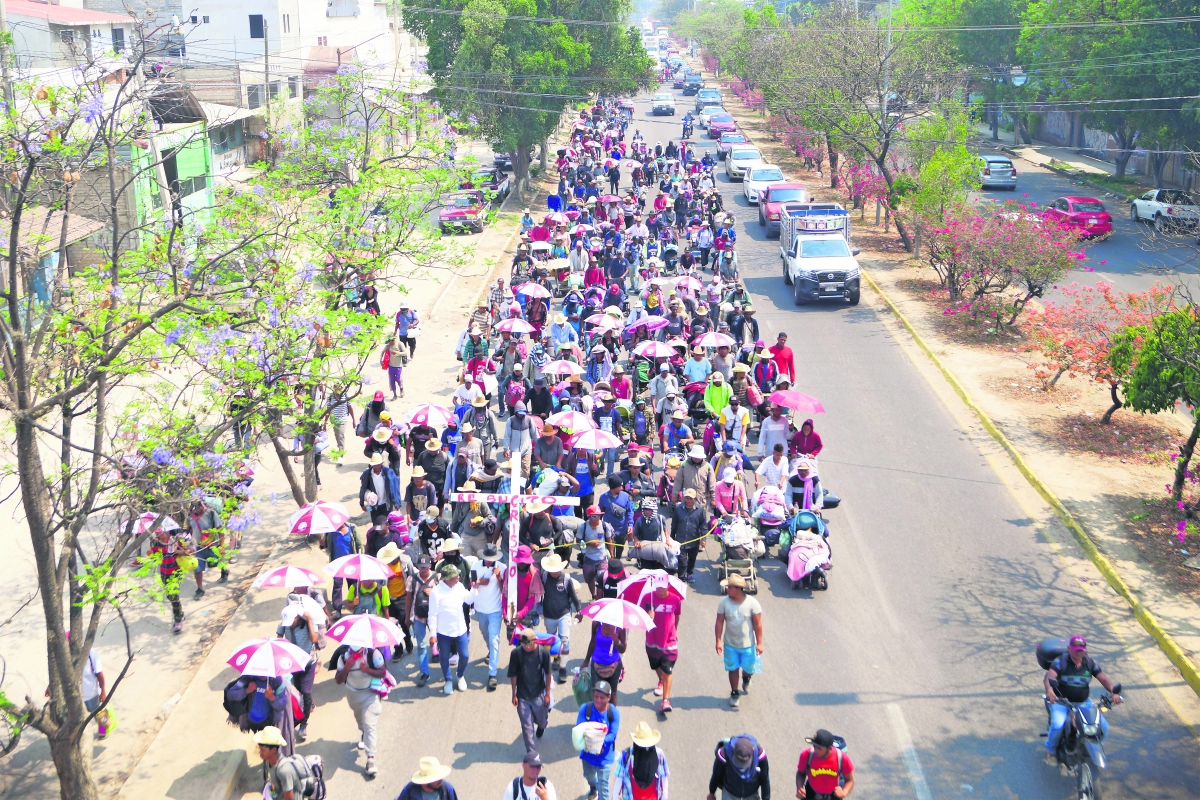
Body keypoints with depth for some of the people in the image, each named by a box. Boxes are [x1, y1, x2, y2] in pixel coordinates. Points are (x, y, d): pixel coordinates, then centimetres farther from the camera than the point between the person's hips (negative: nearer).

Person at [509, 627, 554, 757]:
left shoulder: (544, 653, -15)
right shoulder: (516, 653, -15)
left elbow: (547, 674, -5)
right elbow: (513, 675, -6)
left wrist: (547, 694, -2)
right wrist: (514, 694, -2)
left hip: (538, 694, 0)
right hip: (522, 696, 0)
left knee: (541, 720, 17)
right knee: (527, 726, 2)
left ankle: (541, 725, 55)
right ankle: (532, 754, 14)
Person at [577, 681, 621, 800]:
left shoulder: (614, 712, -21)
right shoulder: (585, 708, -19)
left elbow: (613, 735, -22)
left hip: (605, 755, -3)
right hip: (588, 753, 3)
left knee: (603, 786, -3)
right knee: (588, 776, 31)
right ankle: (593, 788, 66)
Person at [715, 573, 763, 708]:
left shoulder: (752, 603, -18)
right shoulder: (724, 602, -14)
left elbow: (757, 624, -11)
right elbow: (719, 622, -7)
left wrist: (759, 643, -9)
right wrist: (718, 641, -10)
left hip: (748, 645, -1)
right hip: (730, 644, 1)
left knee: (749, 669, 13)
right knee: (733, 669, 11)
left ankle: (746, 679, 49)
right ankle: (734, 693, 33)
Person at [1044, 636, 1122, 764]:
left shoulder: (1090, 663, 3)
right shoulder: (1060, 661, -11)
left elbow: (1103, 679, -3)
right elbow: (1048, 677, -25)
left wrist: (1114, 693, -24)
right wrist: (1049, 691, -47)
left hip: (1083, 702, 4)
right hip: (1061, 701, -4)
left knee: (1103, 726, -11)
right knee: (1058, 725, -30)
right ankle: (1051, 751, -1)